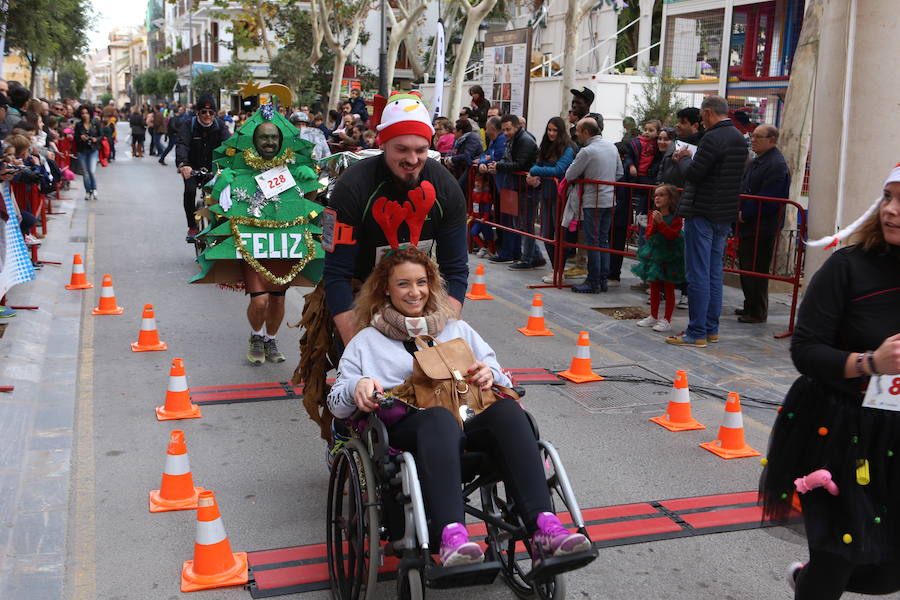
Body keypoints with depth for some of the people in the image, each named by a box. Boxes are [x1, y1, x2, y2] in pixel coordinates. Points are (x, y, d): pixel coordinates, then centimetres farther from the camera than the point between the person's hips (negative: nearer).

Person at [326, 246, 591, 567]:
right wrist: (357, 386, -8)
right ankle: (452, 536, -59)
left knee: (507, 408, -34)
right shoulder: (367, 341, 26)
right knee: (439, 417, -41)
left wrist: (491, 375, -2)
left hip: (469, 421, 3)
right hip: (406, 428, -2)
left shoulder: (458, 329, 32)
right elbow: (337, 404, 16)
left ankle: (544, 527, -46)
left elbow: (504, 382, 24)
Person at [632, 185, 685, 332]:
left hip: (669, 257, -6)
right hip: (653, 254, 6)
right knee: (654, 287, 14)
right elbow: (648, 235, 3)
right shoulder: (654, 215, 8)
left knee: (669, 289, 2)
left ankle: (667, 320, 7)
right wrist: (654, 224, -14)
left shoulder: (676, 217, -10)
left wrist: (661, 223, -27)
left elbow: (672, 234, -21)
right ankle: (653, 317, 25)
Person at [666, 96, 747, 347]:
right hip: (726, 214, 9)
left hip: (703, 213, -9)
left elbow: (693, 174, -20)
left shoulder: (712, 138, -16)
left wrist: (683, 158, 1)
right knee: (714, 272, 14)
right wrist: (689, 159, 14)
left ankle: (697, 333, -2)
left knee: (698, 274, -4)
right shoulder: (739, 138, 13)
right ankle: (711, 328, 20)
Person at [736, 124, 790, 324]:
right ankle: (750, 306, 26)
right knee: (745, 267, 15)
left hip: (762, 227, -10)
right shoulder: (756, 161, 17)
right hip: (748, 225, 10)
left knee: (756, 270, -4)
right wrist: (738, 211, 8)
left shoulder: (777, 165, -16)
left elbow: (767, 200, -23)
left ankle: (757, 311, 5)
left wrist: (745, 214, -16)